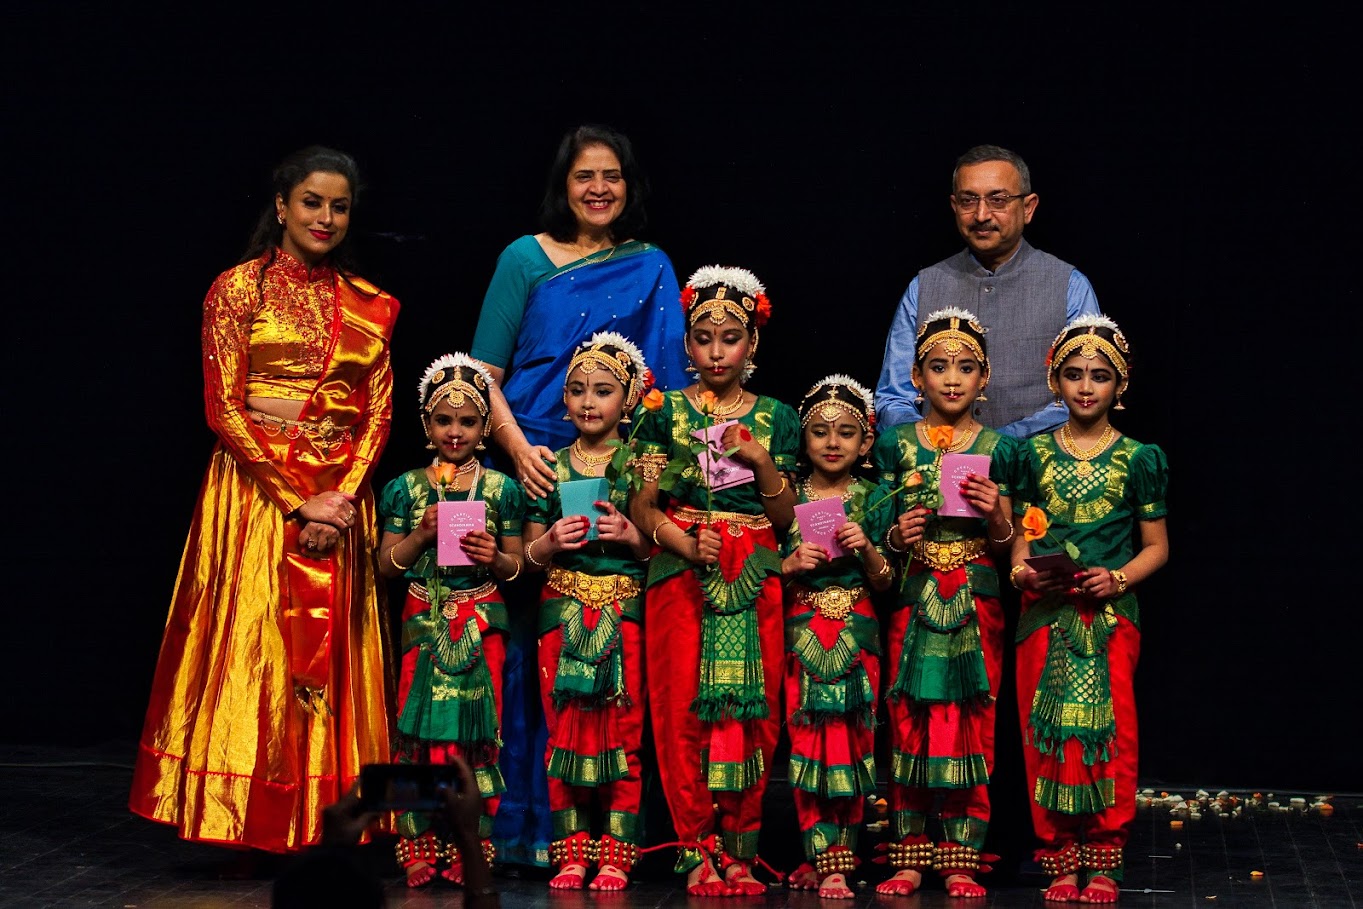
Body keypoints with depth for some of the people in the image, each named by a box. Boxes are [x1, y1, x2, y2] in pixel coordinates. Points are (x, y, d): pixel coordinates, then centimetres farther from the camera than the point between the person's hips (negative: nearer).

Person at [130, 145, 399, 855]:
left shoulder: (369, 306, 10)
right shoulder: (238, 289, -1)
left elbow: (379, 411, 6)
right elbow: (224, 408, -7)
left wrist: (345, 496, -9)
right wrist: (297, 498, -13)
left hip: (342, 497, 4)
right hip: (257, 493, -4)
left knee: (331, 654, 4)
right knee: (256, 645, -4)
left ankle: (325, 819, 10)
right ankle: (252, 826, 1)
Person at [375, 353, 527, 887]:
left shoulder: (500, 489, 4)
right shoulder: (406, 488, 4)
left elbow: (517, 566, 7)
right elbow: (386, 564, 4)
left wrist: (495, 558, -13)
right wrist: (420, 535, -11)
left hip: (481, 622, 0)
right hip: (425, 622, 0)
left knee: (475, 728, -3)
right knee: (420, 724, -5)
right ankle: (419, 848, 1)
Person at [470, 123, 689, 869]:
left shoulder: (652, 270, 12)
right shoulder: (527, 259, 5)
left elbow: (665, 376, 12)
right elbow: (483, 373, 2)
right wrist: (519, 449, -12)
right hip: (528, 468, -2)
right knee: (526, 641, -3)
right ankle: (519, 822, 4)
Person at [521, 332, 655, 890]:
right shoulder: (551, 466, 8)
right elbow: (529, 555, 8)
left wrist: (631, 536, -16)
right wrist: (552, 542, -12)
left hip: (623, 613, -2)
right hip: (563, 612, 2)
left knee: (622, 733, -2)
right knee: (564, 730, 1)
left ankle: (615, 856, 2)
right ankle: (571, 852, 7)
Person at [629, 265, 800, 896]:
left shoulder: (776, 418, 10)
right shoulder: (666, 413, 7)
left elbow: (786, 517, 7)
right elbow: (642, 505, 1)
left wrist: (762, 462, -8)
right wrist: (687, 544, -15)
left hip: (753, 578, 1)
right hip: (680, 574, -1)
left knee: (753, 707, -3)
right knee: (683, 707, -6)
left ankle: (739, 850, 3)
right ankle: (699, 850, -1)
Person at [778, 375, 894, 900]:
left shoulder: (873, 499, 5)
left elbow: (884, 581, 3)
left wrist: (867, 549, -15)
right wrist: (791, 565, -13)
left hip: (856, 633, 0)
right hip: (801, 633, 0)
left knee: (851, 739, -3)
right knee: (808, 740, -5)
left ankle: (828, 859, 3)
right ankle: (827, 863, -2)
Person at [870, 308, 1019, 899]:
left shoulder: (996, 449, 5)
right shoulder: (897, 445, 6)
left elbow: (1006, 542, 6)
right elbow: (878, 530, 10)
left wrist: (995, 514, -14)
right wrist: (896, 536, -11)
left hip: (976, 603, 0)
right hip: (913, 600, 0)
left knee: (969, 726, -1)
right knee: (909, 723, 0)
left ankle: (961, 861, 4)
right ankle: (909, 858, 7)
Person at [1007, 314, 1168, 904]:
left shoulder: (1138, 458, 3)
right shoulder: (1035, 454, 8)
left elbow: (1156, 547, 5)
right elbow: (1021, 539, 11)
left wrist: (1118, 578, -12)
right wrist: (1021, 572, -10)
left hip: (1111, 615, -1)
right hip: (1045, 615, 2)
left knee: (1108, 733, -3)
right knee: (1048, 734, 0)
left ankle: (1103, 862, 6)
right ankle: (1061, 860, 8)